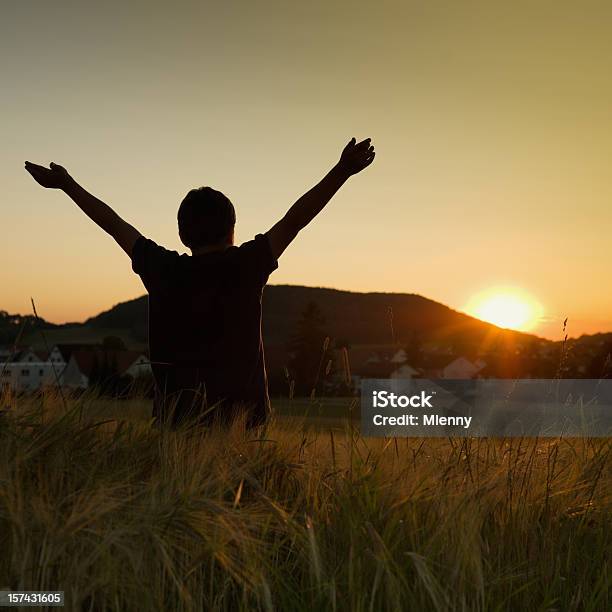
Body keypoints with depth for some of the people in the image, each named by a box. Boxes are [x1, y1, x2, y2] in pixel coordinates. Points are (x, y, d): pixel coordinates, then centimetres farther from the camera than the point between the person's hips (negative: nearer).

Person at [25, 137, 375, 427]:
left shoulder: (164, 270, 4)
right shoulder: (245, 266, -3)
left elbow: (115, 225, 16)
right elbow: (296, 219, -1)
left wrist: (67, 184, 28)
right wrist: (342, 172, 3)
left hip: (175, 417, 3)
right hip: (240, 417, -3)